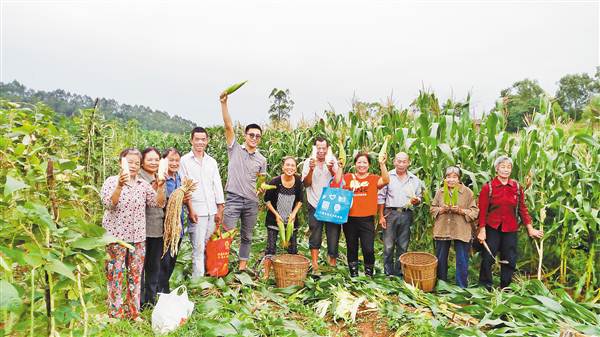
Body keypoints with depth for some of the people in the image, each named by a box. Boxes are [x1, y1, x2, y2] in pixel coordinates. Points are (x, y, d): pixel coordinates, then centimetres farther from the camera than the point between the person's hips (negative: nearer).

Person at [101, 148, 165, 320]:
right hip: (116, 236, -4)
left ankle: (133, 312, 21)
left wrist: (160, 187, -13)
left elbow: (158, 204, 3)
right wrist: (119, 185, -30)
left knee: (135, 274, 9)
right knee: (115, 274, 2)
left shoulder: (143, 184, 8)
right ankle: (115, 313, 14)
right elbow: (108, 204, -16)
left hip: (138, 236, 4)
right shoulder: (111, 181, -3)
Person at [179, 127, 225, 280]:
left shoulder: (212, 162, 14)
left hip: (213, 210, 4)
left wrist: (220, 210, 7)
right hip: (197, 211, -4)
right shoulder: (185, 161, 1)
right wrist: (190, 210, -10)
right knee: (198, 248, -4)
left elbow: (218, 186, 13)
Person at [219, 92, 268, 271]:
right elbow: (228, 126, -10)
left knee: (246, 236, 12)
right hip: (233, 198, -3)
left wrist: (262, 189, -4)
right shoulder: (235, 149, 1)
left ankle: (242, 266, 23)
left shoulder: (262, 160, 8)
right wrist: (224, 103, -18)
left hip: (252, 202, 4)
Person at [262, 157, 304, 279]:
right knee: (271, 246, -4)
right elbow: (267, 200, -6)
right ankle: (266, 274, 5)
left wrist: (294, 213, -6)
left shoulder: (298, 182, -7)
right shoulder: (275, 182, -17)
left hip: (291, 219, 3)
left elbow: (300, 200, 6)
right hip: (274, 219, -3)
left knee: (293, 248, 8)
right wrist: (276, 214, -10)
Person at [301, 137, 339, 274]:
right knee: (315, 236, 4)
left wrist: (331, 169, -26)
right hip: (315, 205, 0)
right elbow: (306, 183, -7)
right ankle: (315, 266, 13)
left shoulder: (332, 161, 1)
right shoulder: (309, 162, 0)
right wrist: (311, 170, -23)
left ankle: (332, 263, 20)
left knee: (333, 234, 4)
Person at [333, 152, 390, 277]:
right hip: (349, 219, 2)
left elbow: (386, 181, -13)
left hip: (367, 220, -1)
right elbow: (337, 182, -10)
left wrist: (382, 164, -20)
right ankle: (353, 272, 31)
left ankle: (369, 273, 21)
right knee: (352, 247, 15)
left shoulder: (373, 179, 4)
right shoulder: (348, 177, 6)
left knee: (368, 249, -3)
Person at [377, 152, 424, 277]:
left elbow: (419, 198, 14)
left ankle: (399, 273, 20)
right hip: (390, 213, -3)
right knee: (388, 246, -1)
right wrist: (381, 216, -5)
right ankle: (388, 274, 10)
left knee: (403, 246, 9)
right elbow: (381, 197, 0)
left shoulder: (415, 180, 10)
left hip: (406, 215, 3)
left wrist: (416, 200, -11)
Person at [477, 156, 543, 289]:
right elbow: (482, 210, -7)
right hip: (492, 228, -3)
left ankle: (505, 288, 27)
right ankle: (485, 287, 17)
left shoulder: (517, 187, 4)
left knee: (510, 260, 10)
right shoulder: (488, 187, -6)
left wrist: (530, 229, 5)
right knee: (488, 258, 1)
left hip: (511, 229, 3)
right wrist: (482, 230, -10)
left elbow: (522, 209, 7)